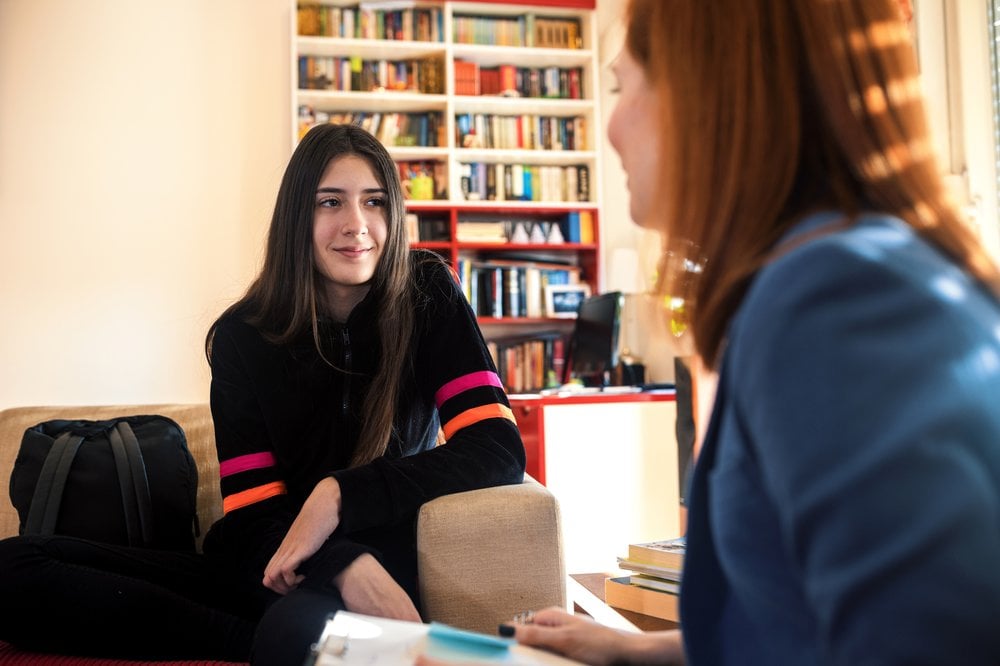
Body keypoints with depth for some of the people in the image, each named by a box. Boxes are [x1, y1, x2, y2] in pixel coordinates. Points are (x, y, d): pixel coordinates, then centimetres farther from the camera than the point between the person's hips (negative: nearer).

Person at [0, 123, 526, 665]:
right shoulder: (244, 336, 1)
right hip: (281, 569, 5)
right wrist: (344, 566, -28)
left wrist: (342, 495, -21)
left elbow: (499, 448, -12)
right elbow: (253, 516, -6)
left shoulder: (427, 295, -2)